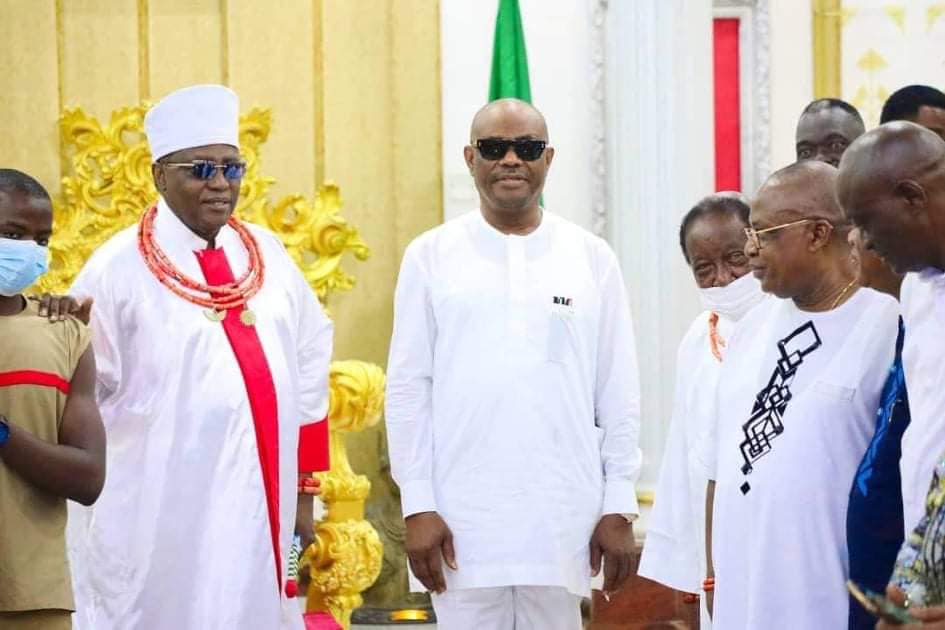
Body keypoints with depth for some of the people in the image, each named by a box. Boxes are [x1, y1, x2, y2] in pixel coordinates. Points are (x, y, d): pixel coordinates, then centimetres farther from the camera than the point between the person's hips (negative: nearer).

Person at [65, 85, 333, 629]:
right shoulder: (120, 269, -6)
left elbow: (309, 360, 14)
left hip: (263, 516, 5)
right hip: (160, 523, -5)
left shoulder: (266, 255, 9)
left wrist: (303, 489, 13)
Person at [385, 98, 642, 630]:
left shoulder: (592, 258, 6)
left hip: (562, 514, 1)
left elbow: (618, 393, 6)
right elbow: (408, 387, 3)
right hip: (462, 513, -1)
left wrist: (620, 505, 2)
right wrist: (417, 504, -3)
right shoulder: (431, 256, 4)